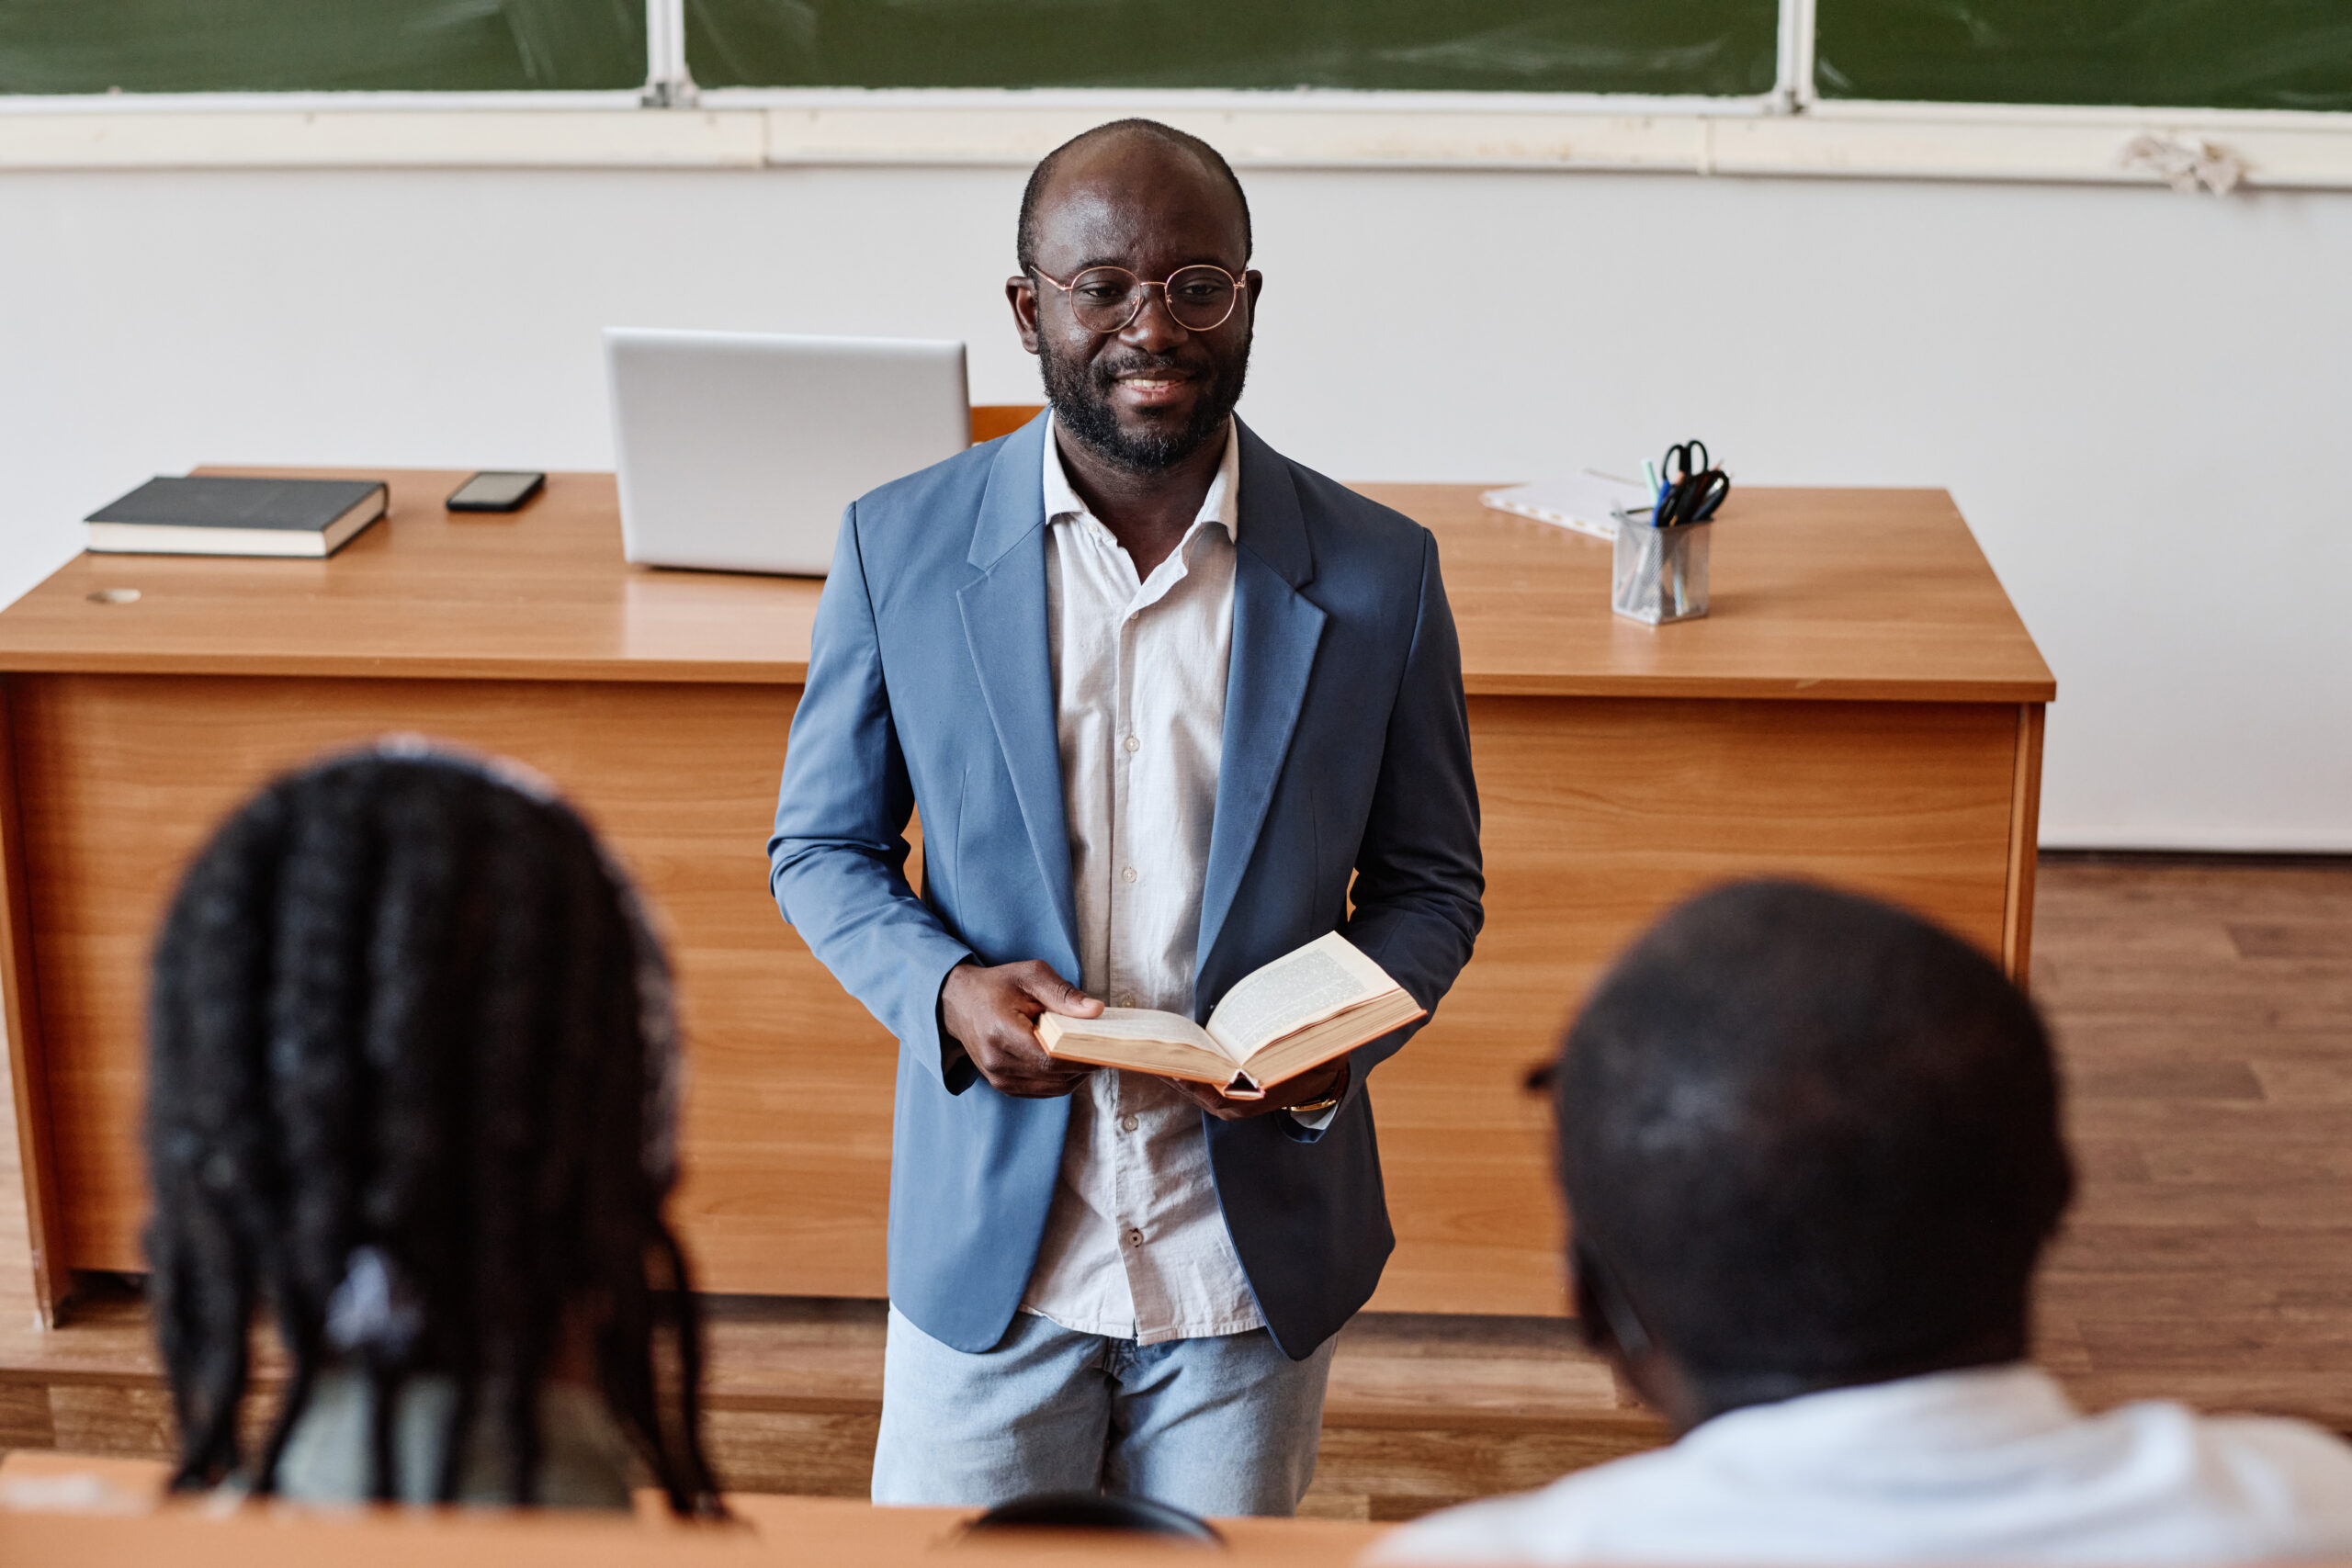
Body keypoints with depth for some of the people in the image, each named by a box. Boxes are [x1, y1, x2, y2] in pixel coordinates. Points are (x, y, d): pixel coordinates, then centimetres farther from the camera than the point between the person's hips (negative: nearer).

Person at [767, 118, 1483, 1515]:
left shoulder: (1378, 575, -6)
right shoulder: (901, 549, -6)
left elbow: (1431, 883, 4)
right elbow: (821, 848, 4)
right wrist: (944, 989, -16)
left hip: (1253, 1256, 1)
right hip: (989, 1246, 0)